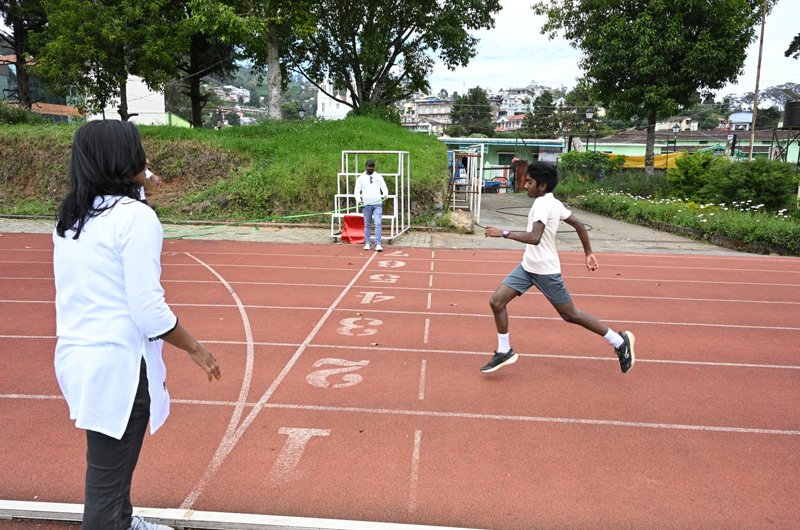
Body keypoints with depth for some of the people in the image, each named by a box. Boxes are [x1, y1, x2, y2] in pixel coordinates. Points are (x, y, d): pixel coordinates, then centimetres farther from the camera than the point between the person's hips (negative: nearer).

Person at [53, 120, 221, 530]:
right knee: (106, 483, 6)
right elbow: (149, 311, -20)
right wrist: (196, 349, -6)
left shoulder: (70, 218, 8)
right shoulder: (135, 217, -17)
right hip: (117, 363, -9)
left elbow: (80, 294, 15)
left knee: (111, 465, 28)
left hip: (74, 356, 9)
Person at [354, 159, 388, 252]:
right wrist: (359, 200, -15)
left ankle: (378, 244, -10)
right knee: (367, 225, 7)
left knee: (378, 224, -9)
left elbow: (384, 187, 8)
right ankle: (367, 243, 17)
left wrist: (385, 195, -13)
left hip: (377, 204, 0)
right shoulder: (361, 178, 5)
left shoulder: (379, 176, 8)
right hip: (366, 205, 0)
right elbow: (357, 191, 2)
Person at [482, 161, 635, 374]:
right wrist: (589, 253, 20)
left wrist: (504, 233, -29)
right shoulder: (553, 203, 7)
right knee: (496, 301, 1)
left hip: (545, 270, -9)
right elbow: (579, 225, 13)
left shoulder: (542, 204, -21)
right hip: (528, 266, 9)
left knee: (570, 315, 3)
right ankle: (504, 352, 14)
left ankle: (620, 341, 21)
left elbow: (534, 238, -35)